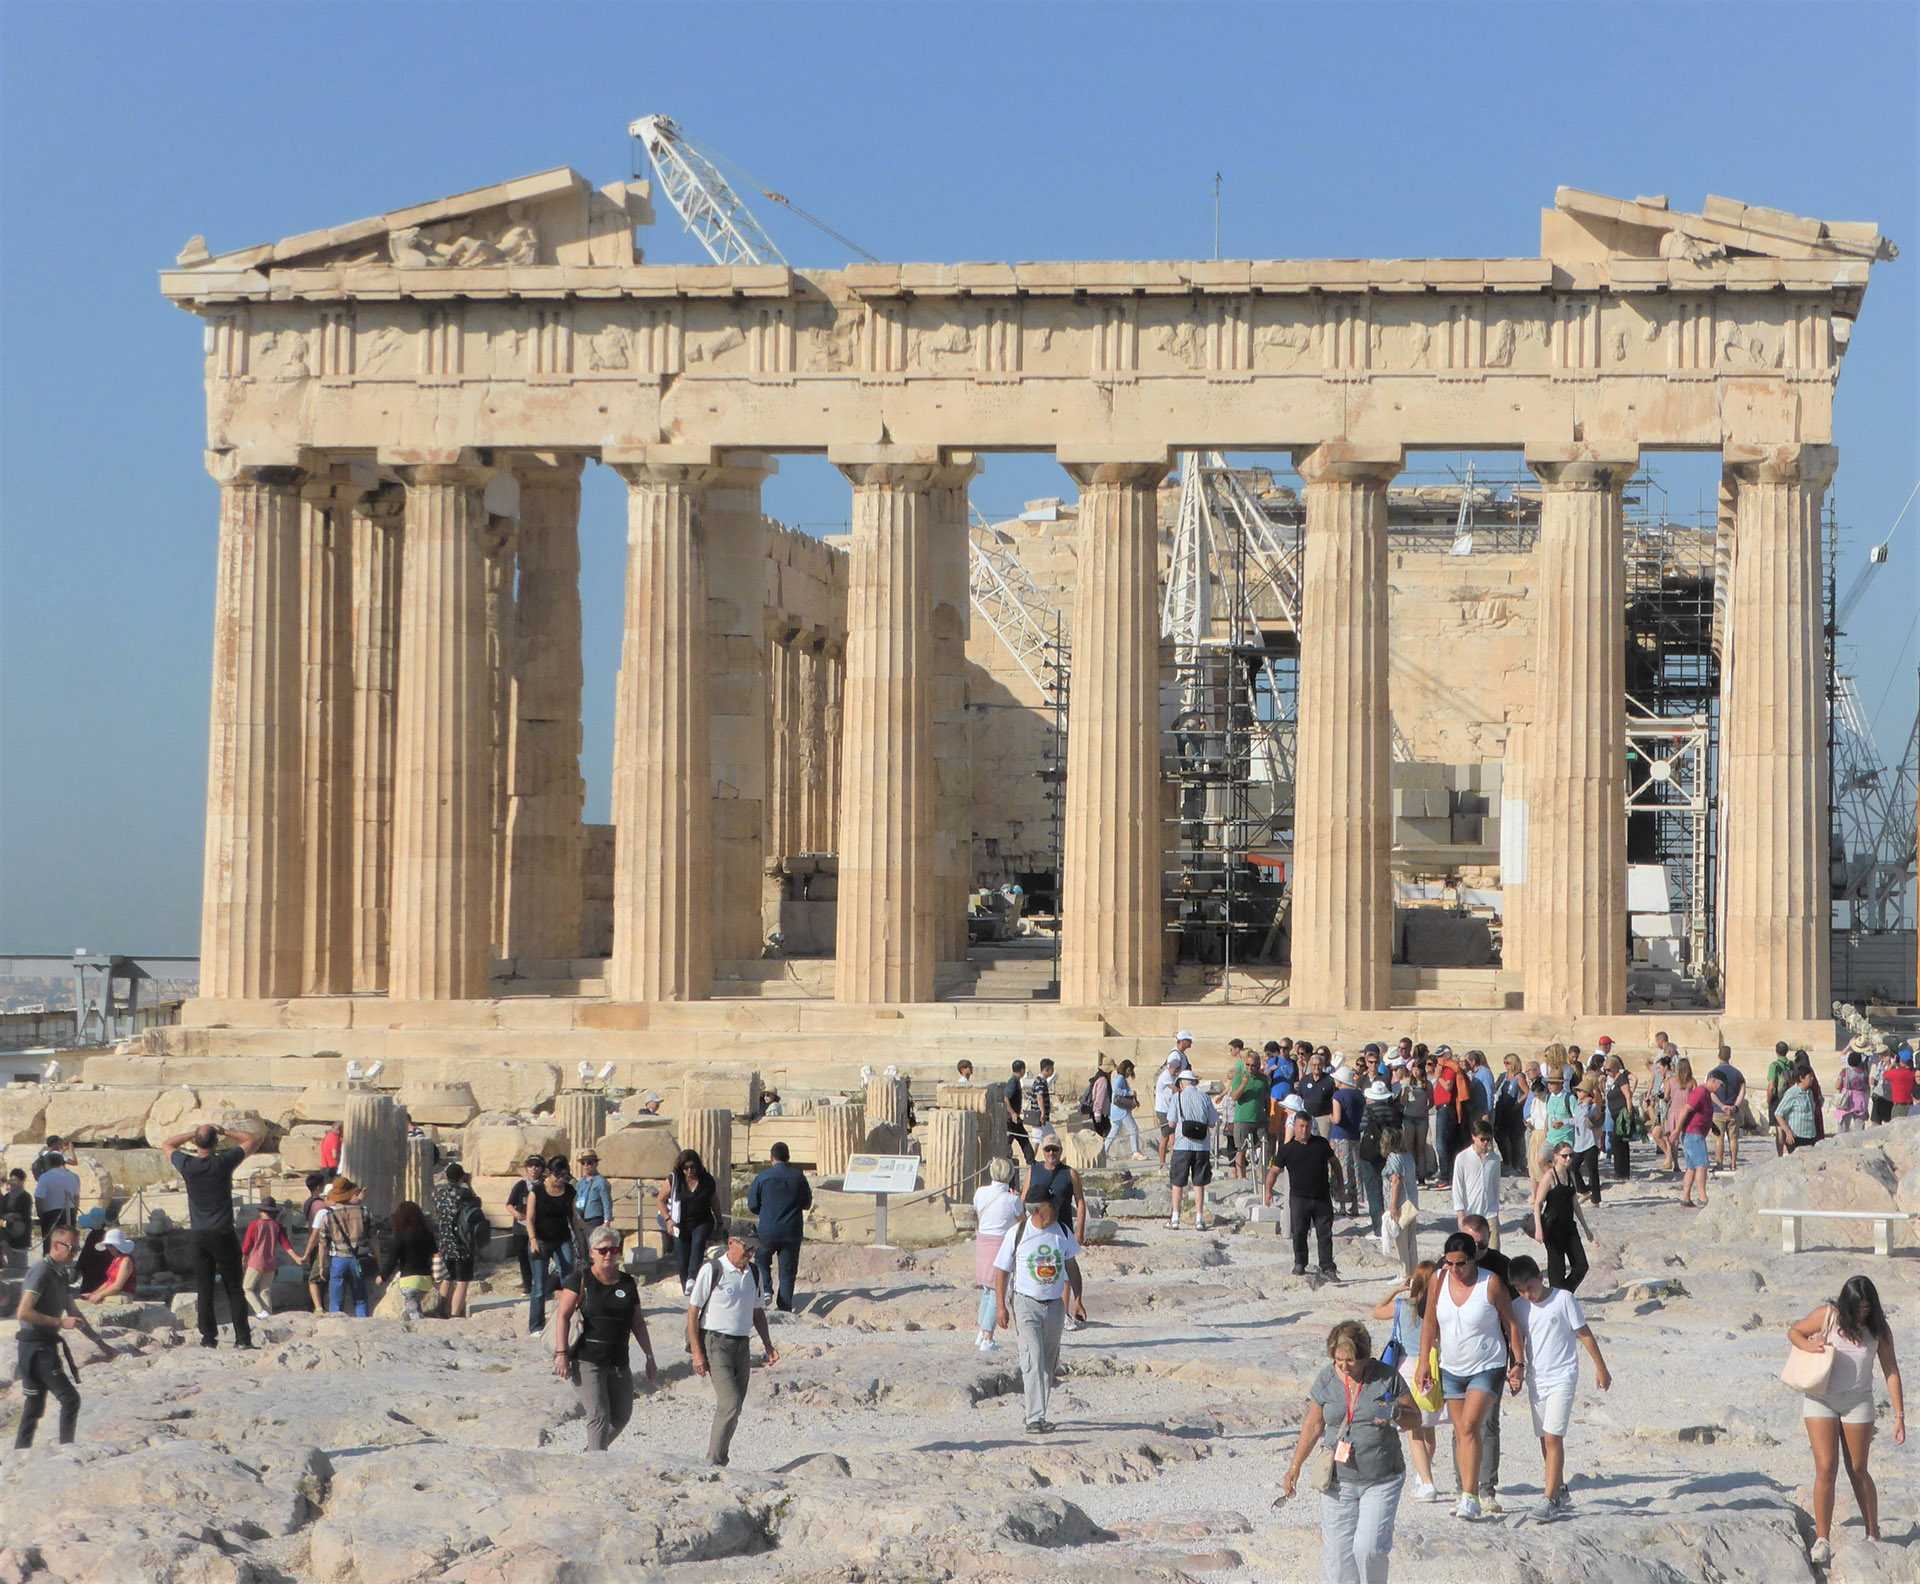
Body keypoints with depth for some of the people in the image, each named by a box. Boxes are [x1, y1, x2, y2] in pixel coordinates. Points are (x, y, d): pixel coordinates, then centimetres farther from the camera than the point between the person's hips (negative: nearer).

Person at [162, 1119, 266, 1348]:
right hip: (223, 1234, -2)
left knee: (203, 1290, 7)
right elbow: (255, 1139, 3)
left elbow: (166, 1145, 17)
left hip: (198, 1235, 2)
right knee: (234, 1289, 4)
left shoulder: (187, 1165, -5)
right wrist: (226, 1131, 6)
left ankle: (209, 1337, 5)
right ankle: (242, 1337, 0)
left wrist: (192, 1133, 14)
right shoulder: (224, 1162, -10)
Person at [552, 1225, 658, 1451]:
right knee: (599, 1417, -14)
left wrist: (649, 1358, 15)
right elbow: (563, 1315, -8)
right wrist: (561, 1353, -18)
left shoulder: (627, 1283, 11)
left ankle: (592, 1453, 32)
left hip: (619, 1361, 6)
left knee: (621, 1417, 10)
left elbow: (638, 1323, 16)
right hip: (587, 1360, -6)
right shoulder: (581, 1280, -3)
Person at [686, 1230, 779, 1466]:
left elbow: (758, 1312, 21)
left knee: (733, 1409, 7)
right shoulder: (712, 1270, -9)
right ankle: (714, 1462, -10)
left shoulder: (754, 1274, 10)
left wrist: (768, 1345, 9)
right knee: (730, 1404, -17)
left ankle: (719, 1463, 15)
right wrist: (696, 1352, -12)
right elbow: (693, 1311, -7)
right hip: (716, 1343, -6)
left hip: (741, 1344, 6)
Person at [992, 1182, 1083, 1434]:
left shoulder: (1062, 1232, 1)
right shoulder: (1017, 1233, -9)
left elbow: (1071, 1265, 15)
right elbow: (1001, 1271, -2)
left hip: (1055, 1304, 4)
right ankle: (1035, 1418, -17)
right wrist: (1000, 1306, -7)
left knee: (1049, 1363, 11)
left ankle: (1040, 1413, 25)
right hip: (1026, 1302, -4)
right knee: (1033, 1361, -14)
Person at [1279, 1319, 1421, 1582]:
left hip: (1382, 1481, -2)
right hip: (1339, 1480, 2)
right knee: (1337, 1551, -1)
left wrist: (1396, 1415, -19)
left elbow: (1415, 1420, 2)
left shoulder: (1386, 1378, -5)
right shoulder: (1325, 1381, 0)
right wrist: (1295, 1468, 6)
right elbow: (1313, 1426, 9)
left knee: (1369, 1547, -12)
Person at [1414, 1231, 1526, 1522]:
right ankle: (1468, 1495, 15)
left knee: (1470, 1426, -18)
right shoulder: (1439, 1283, -4)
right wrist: (1424, 1363, 6)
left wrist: (1519, 1363, -7)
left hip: (1487, 1368, -5)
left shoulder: (1491, 1283, -14)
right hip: (1452, 1368, 5)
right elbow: (1430, 1324, 7)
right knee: (1460, 1432, 8)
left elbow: (1511, 1324, -6)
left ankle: (1470, 1497, -18)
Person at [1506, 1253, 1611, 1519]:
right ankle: (1561, 1492, 24)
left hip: (1561, 1378, -5)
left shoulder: (1563, 1299, -10)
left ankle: (1550, 1499, -15)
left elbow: (1584, 1334, -3)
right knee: (1545, 1439, 11)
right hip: (1536, 1380, 5)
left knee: (1553, 1437, -14)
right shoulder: (1518, 1307, 3)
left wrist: (1600, 1367, 1)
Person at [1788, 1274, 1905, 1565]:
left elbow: (1891, 1372, -1)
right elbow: (1794, 1332, 5)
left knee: (1858, 1471, 8)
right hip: (1820, 1399, -1)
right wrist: (1809, 1346, -18)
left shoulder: (1879, 1329, -4)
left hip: (1858, 1402, 1)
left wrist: (1899, 1416, -4)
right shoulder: (1827, 1316, -8)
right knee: (1825, 1469, -9)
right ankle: (1822, 1541, -7)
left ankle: (1873, 1535, 25)